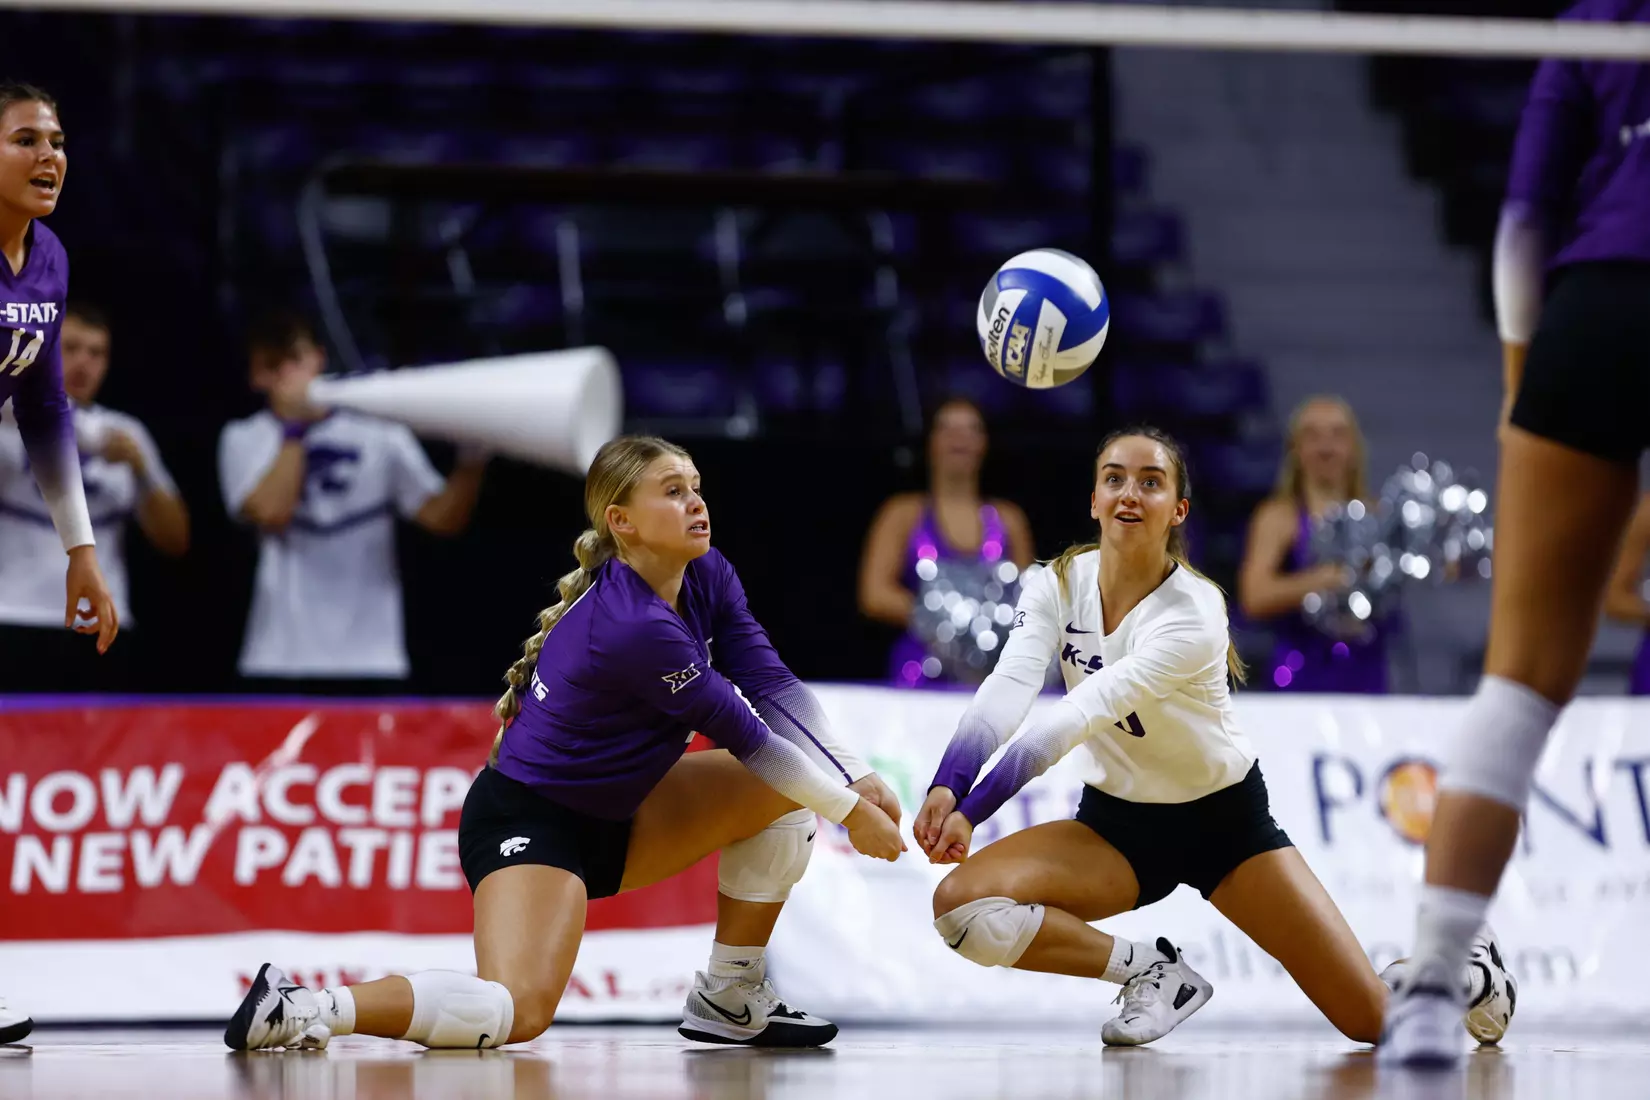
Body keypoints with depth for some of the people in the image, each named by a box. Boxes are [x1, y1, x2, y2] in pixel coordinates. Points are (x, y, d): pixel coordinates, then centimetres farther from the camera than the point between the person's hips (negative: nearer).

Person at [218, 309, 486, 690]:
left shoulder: (379, 434, 7)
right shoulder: (244, 440, 6)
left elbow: (442, 517, 0)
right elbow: (271, 513, -12)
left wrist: (473, 459, -17)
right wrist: (294, 429, -8)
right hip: (280, 659, -1)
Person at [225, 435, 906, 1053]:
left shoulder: (708, 578, -2)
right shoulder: (633, 627, -29)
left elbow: (774, 688, -4)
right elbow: (742, 732, -20)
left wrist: (855, 780, -17)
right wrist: (848, 811, -10)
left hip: (613, 812, 10)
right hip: (530, 821, -10)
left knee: (779, 789, 4)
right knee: (519, 1012, -30)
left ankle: (730, 999, 12)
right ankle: (303, 1010, -23)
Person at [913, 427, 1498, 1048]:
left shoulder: (1194, 612, -26)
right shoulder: (1059, 584, -10)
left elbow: (1079, 715, -37)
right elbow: (1006, 692, -26)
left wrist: (973, 810, -45)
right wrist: (947, 787, -45)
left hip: (1225, 819, -4)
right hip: (1116, 821, 4)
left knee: (1377, 1021, -12)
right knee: (960, 902, -26)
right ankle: (1155, 973, -5)